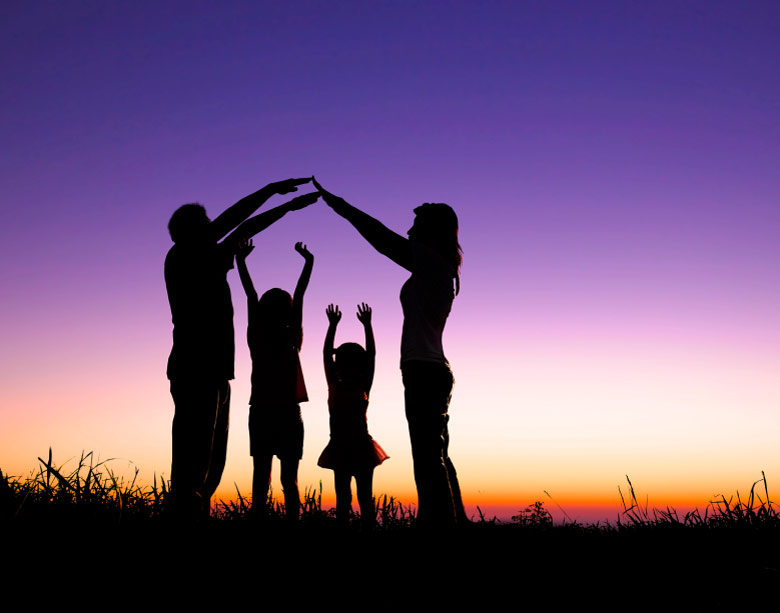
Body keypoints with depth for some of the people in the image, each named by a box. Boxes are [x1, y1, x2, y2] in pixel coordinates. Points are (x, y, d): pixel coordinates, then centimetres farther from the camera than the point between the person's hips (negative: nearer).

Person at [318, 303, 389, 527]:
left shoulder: (363, 388, 3)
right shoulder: (334, 386, 5)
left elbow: (371, 356, -2)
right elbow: (326, 354, 1)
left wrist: (367, 325, -6)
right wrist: (333, 325, -3)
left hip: (361, 446, -1)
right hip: (339, 447, 1)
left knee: (365, 496, 3)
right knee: (343, 496, 7)